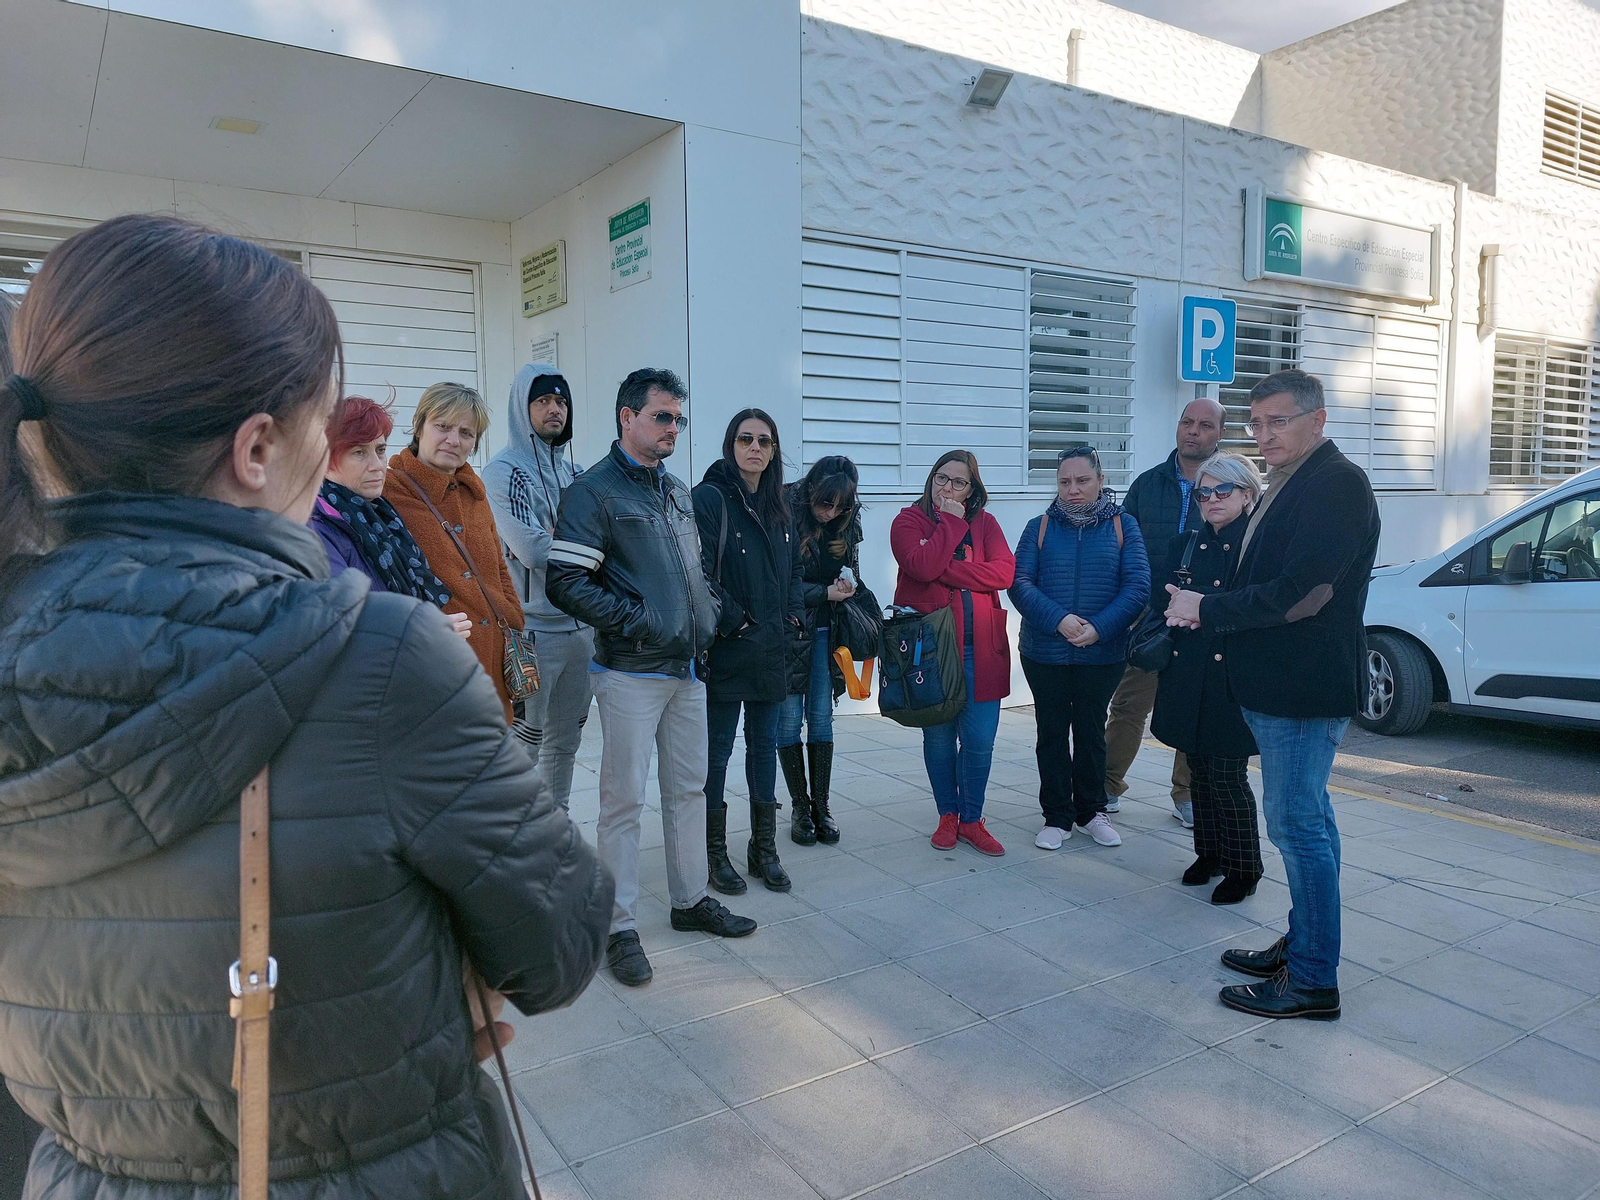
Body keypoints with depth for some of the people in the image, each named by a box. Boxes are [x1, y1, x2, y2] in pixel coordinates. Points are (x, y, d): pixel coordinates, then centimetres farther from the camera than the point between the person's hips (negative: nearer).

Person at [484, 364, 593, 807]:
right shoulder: (504, 471, -8)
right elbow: (531, 550, -19)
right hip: (534, 630, -7)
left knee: (565, 742, 16)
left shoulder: (573, 472, 14)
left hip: (581, 626, 7)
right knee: (524, 745, 0)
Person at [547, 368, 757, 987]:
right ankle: (620, 928, 12)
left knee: (689, 789, 15)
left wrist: (708, 613, 6)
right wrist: (638, 620, -18)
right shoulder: (593, 491, -8)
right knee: (625, 799, 0)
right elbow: (565, 583, -16)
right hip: (631, 672, -7)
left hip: (688, 668, 7)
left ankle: (691, 900, 30)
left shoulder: (678, 491, 15)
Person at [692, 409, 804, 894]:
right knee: (718, 748, 3)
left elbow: (792, 568, 20)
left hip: (772, 649, 7)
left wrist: (793, 618, 7)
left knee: (765, 743, 13)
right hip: (726, 649, -6)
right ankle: (715, 852, 16)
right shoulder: (709, 498, -9)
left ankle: (764, 848, 25)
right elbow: (700, 573, -17)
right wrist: (735, 622, -14)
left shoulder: (776, 505, 13)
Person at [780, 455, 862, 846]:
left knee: (821, 718, 6)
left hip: (826, 631, 4)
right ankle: (800, 808, 13)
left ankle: (821, 806, 14)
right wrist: (826, 592, -17)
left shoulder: (847, 522, 2)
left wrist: (846, 587, -7)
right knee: (789, 718, 1)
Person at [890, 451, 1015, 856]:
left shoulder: (985, 522, 10)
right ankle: (948, 815, 25)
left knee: (979, 739, 1)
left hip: (980, 648, 2)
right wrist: (952, 522, -9)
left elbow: (1004, 571, -7)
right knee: (939, 735, 8)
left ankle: (971, 820, 17)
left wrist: (947, 571, -12)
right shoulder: (908, 521, 3)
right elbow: (924, 566, -17)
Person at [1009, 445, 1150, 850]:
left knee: (1091, 731, 13)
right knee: (1052, 733, 9)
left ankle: (1092, 810, 29)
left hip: (1102, 654, 0)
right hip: (1044, 653, 0)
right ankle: (1057, 816, 21)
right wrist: (1058, 619, -24)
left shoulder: (1123, 526, 0)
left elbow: (1137, 586, -9)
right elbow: (1020, 583, -9)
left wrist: (1099, 628, -21)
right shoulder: (1040, 527, 1)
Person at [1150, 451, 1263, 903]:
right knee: (1199, 771, 14)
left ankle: (1243, 869, 15)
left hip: (1233, 680, -6)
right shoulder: (1183, 546, 13)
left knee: (1227, 775, -2)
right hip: (1187, 678, 6)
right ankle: (1209, 854, 29)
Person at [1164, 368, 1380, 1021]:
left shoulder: (1337, 484, -16)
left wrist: (1207, 610, -15)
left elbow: (1299, 595, -25)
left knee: (1296, 823, -4)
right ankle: (1302, 944, 32)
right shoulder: (1285, 487, 16)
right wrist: (1205, 606, -1)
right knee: (1305, 819, 18)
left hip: (1305, 690, -10)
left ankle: (1313, 980, 8)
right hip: (1273, 686, 10)